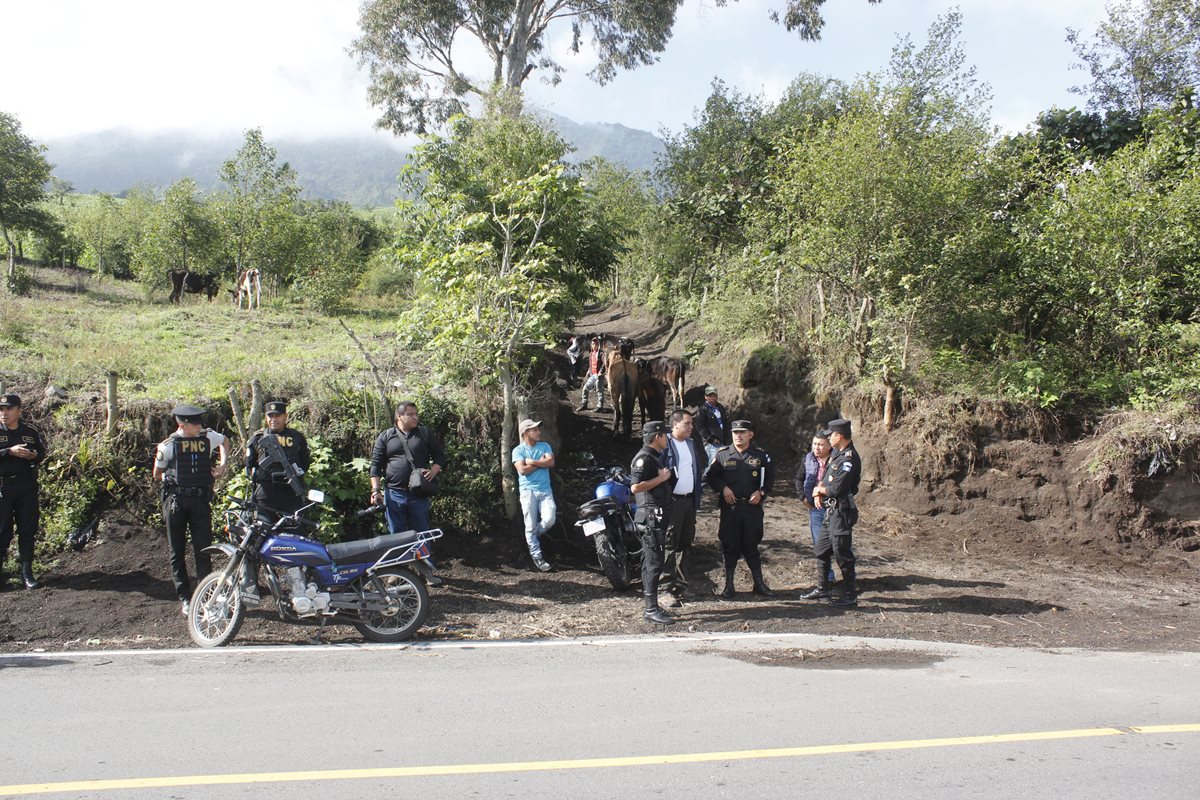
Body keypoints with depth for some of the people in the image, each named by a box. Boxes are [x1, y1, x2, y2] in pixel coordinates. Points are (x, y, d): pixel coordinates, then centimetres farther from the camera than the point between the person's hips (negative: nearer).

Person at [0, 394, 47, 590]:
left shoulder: (30, 432, 9)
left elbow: (42, 451, 18)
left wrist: (35, 455, -3)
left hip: (27, 485, 3)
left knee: (28, 530, 5)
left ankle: (27, 573, 11)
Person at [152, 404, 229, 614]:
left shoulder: (208, 437, 1)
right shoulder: (168, 445, -5)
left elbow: (225, 441, 24)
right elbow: (157, 475, 8)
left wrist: (222, 463, 10)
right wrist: (175, 477, -2)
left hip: (201, 501, 1)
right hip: (176, 501, -1)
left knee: (203, 551, -1)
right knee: (178, 553, 6)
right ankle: (185, 598, 13)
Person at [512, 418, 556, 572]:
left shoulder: (545, 446, 11)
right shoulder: (518, 450, 2)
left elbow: (551, 462, -6)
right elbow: (523, 470, -12)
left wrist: (532, 462, -9)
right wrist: (541, 462, -5)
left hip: (545, 490, 2)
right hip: (528, 491, -2)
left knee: (549, 520, -14)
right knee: (531, 526, -3)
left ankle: (533, 536, 17)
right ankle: (537, 557, 5)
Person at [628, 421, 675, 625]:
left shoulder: (655, 457, 19)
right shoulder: (644, 458, -13)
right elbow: (635, 487, -24)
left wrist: (665, 476, 15)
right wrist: (660, 478, -19)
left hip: (657, 517, 10)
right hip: (651, 516, -10)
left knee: (649, 563, 12)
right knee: (654, 564, -9)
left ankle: (651, 607, 17)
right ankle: (651, 609, -7)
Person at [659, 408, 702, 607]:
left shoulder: (692, 445, 14)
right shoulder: (664, 445, -10)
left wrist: (697, 497, 13)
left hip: (689, 500, 7)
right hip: (671, 501, -7)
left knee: (685, 544, 13)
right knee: (669, 546, -7)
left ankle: (679, 586, 24)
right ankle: (664, 591, -4)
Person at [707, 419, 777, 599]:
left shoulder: (760, 456, 3)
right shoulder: (722, 455, 1)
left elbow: (770, 477, 12)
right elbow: (711, 476, 7)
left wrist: (761, 492, -3)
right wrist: (723, 488, -9)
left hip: (753, 508, 0)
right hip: (730, 508, 0)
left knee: (751, 546, 6)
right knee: (730, 546, 5)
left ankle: (759, 584, 17)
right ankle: (729, 585, 16)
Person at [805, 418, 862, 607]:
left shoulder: (849, 459, -20)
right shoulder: (837, 453, 11)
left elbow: (837, 489, -24)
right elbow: (826, 478, 18)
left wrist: (819, 490, -5)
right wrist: (818, 492, -2)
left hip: (842, 513, -10)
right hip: (831, 511, 10)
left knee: (842, 554, -2)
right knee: (821, 550, 17)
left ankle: (850, 596, 8)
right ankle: (822, 589, 28)